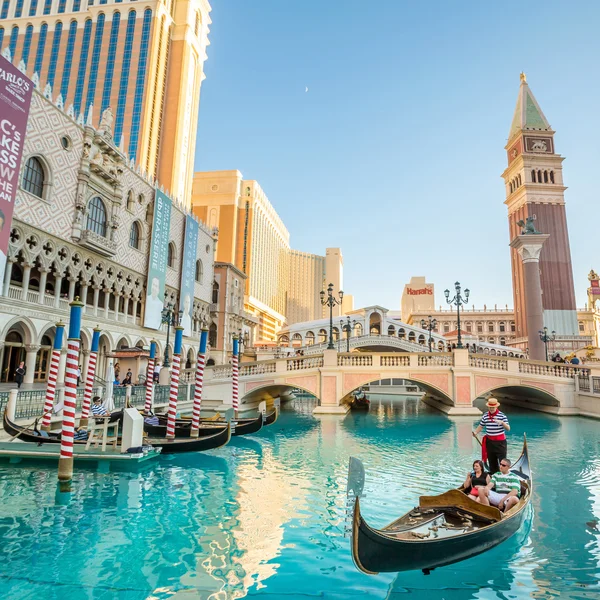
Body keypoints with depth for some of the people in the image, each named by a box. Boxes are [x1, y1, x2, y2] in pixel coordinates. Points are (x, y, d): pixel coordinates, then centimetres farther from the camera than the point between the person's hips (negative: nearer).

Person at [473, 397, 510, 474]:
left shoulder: (502, 415, -8)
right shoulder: (485, 415, 4)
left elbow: (508, 428, -10)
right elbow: (481, 426, 11)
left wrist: (502, 422, -29)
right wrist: (475, 432, -6)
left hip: (500, 441, -4)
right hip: (489, 441, 4)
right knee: (491, 461, 13)